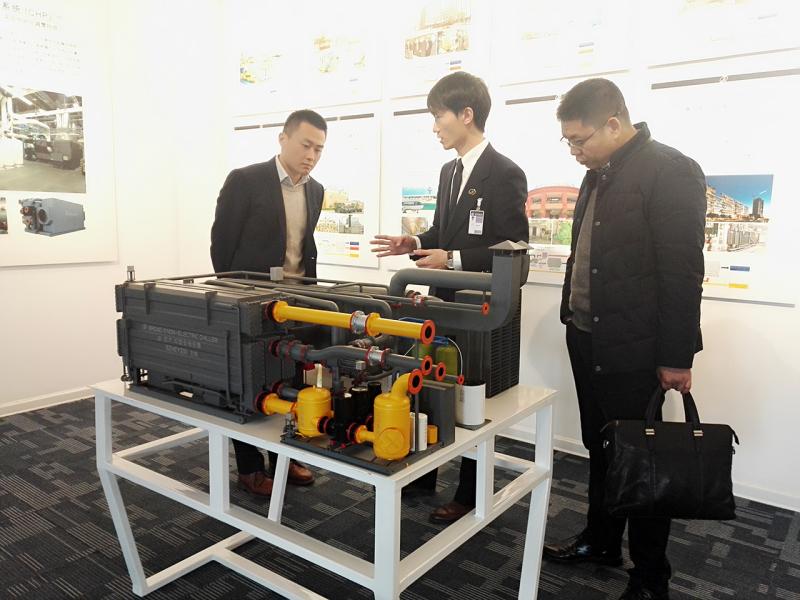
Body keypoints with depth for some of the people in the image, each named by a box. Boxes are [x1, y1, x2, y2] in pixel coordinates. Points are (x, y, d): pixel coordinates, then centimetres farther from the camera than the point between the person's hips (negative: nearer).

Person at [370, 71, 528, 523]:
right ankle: (422, 476, 34)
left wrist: (453, 260, -23)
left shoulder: (505, 173, -14)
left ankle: (470, 496, 24)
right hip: (446, 301, 8)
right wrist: (416, 244, 1)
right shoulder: (450, 171, 12)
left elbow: (515, 250, -18)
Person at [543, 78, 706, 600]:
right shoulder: (599, 175, 12)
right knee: (601, 450, 19)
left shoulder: (669, 170, -13)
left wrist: (676, 356, -15)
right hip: (587, 341, 7)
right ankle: (601, 542, 37)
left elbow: (682, 272, -16)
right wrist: (575, 321, 14)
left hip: (633, 350, -7)